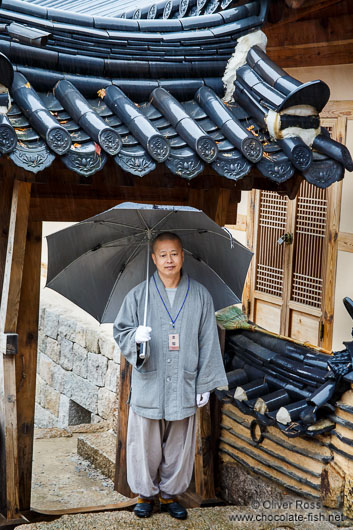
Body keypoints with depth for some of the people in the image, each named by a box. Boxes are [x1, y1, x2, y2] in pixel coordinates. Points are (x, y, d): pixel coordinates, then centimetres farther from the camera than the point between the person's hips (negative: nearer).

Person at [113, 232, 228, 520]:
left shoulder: (201, 296, 2)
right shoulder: (138, 295, 0)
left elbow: (208, 342, 4)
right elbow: (120, 331, 5)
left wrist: (205, 384, 2)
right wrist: (136, 337, -19)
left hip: (184, 387, 1)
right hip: (148, 385, -1)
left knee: (178, 445, 10)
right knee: (146, 444, 7)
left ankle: (170, 493, 28)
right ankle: (145, 493, 26)